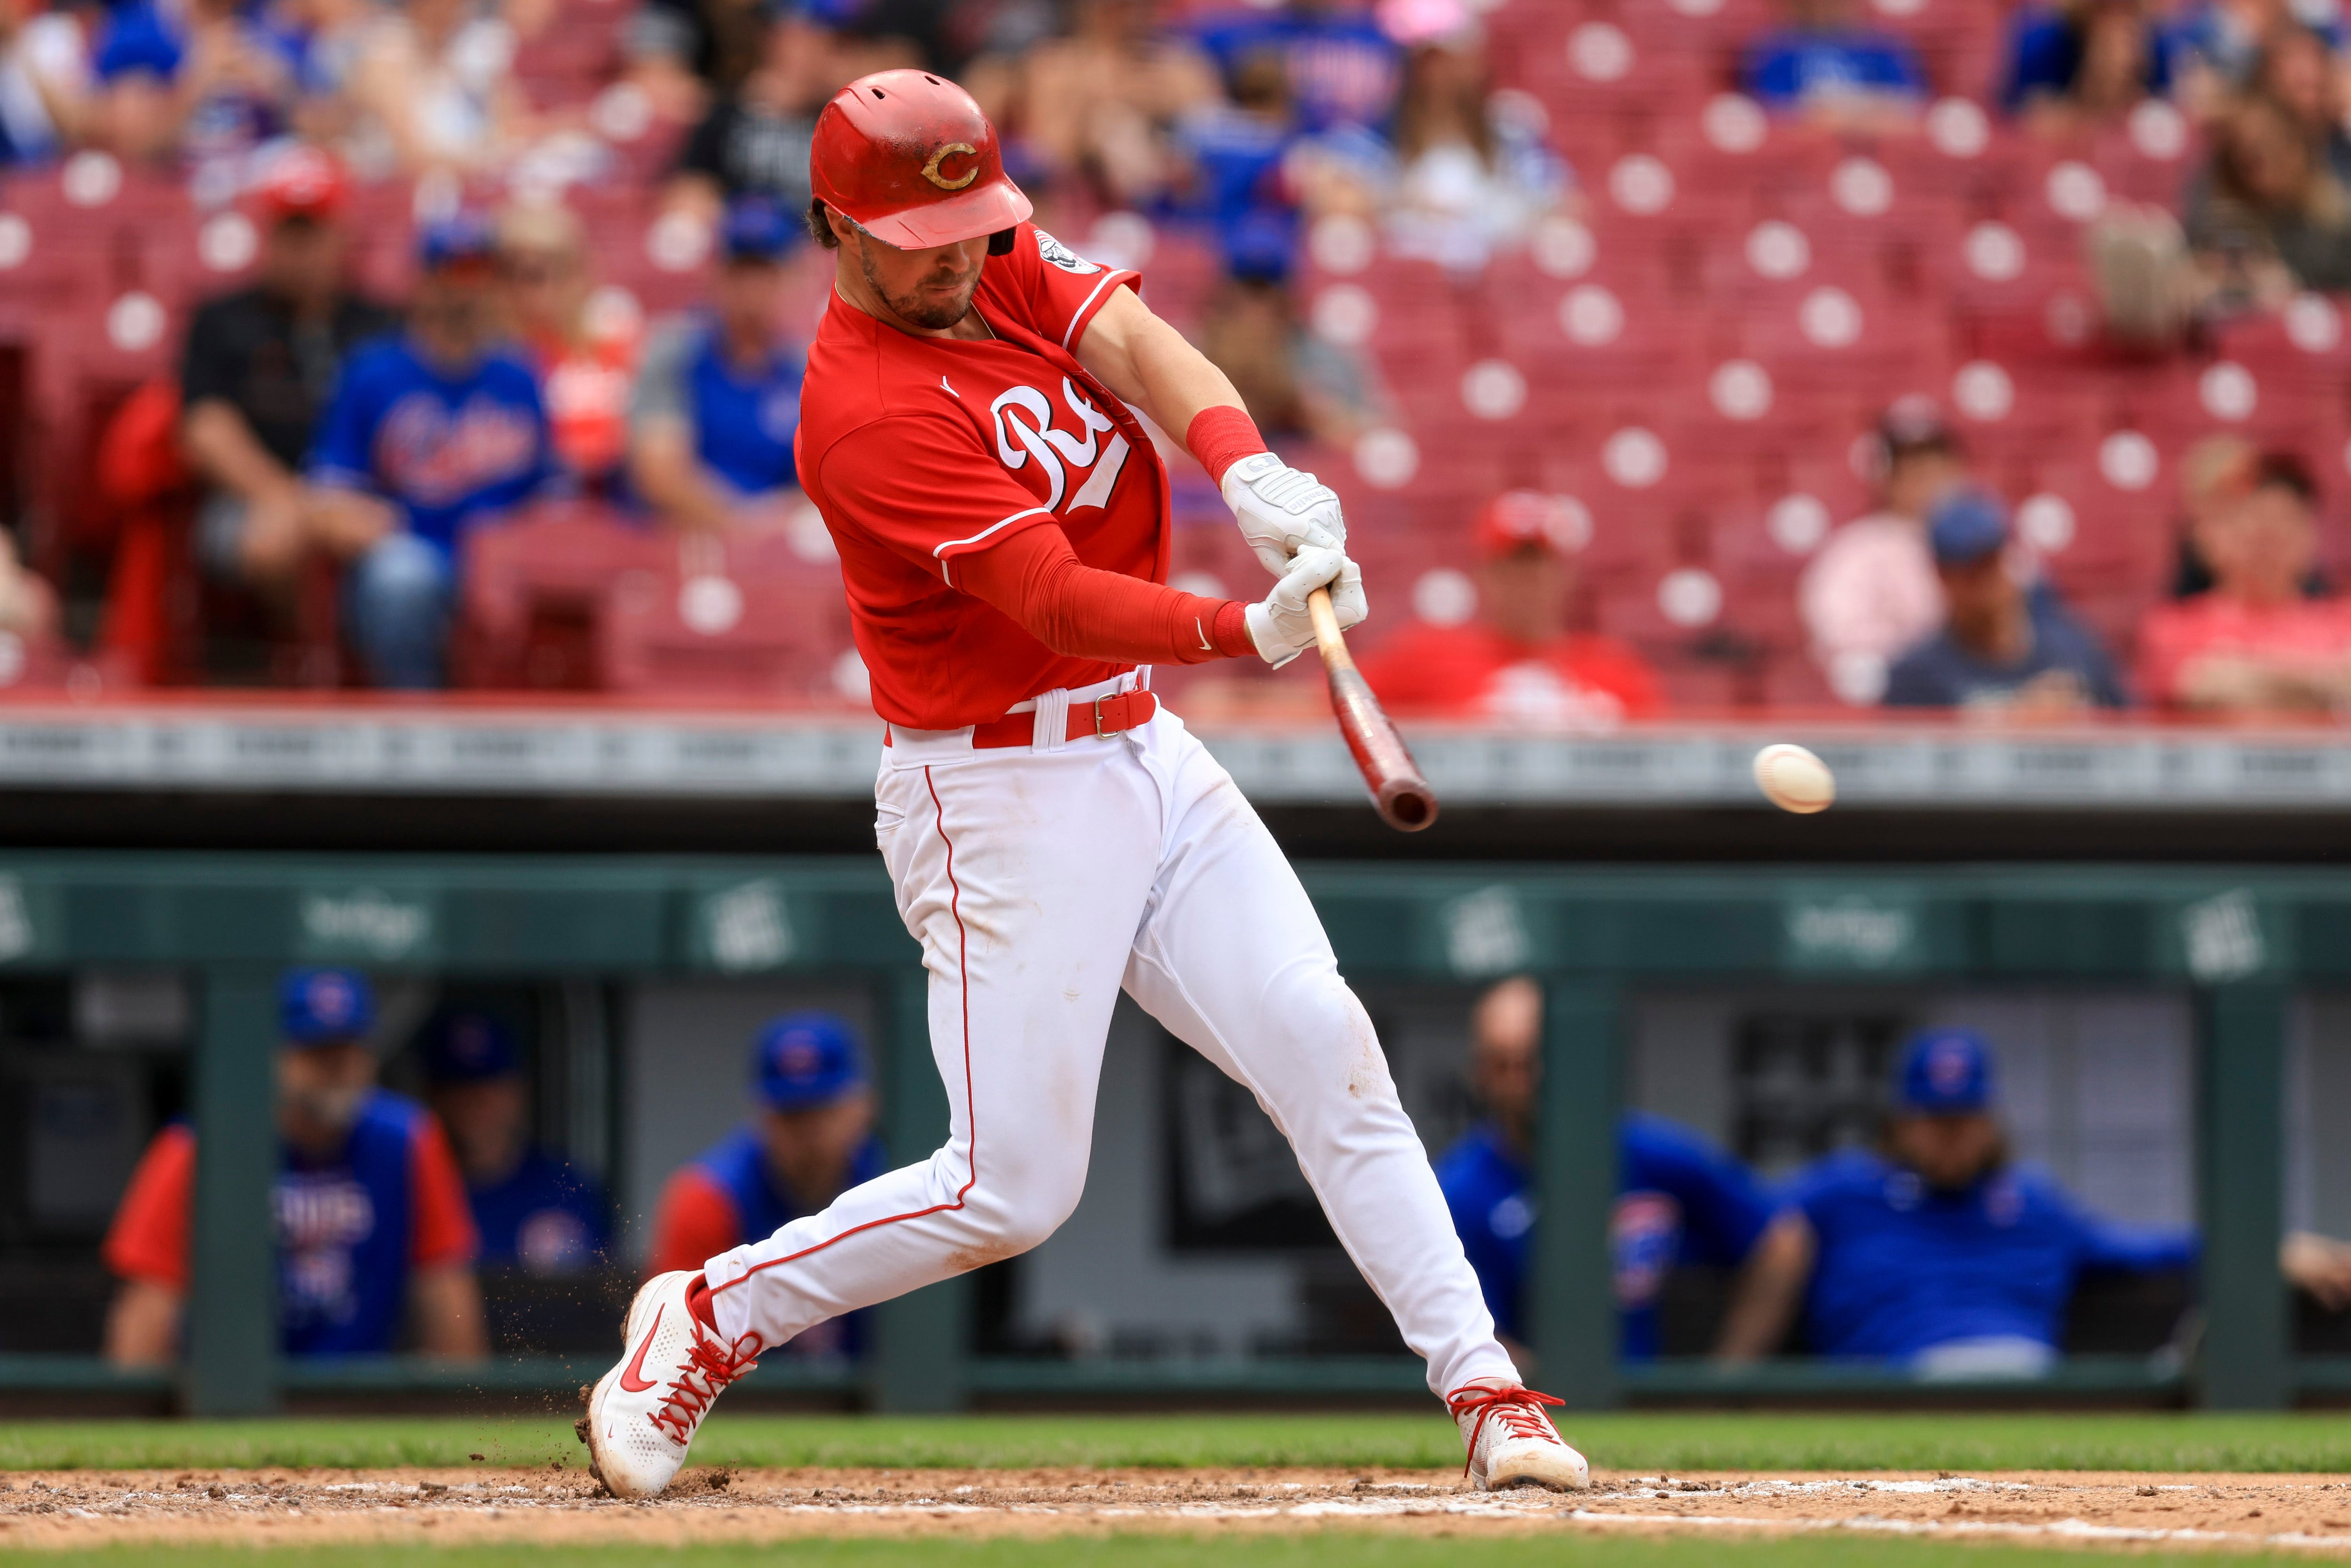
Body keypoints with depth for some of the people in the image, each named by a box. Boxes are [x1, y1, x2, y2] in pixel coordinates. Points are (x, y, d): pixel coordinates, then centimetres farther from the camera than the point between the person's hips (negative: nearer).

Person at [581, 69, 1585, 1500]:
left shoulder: (1008, 263, 3)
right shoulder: (869, 411, -21)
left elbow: (1136, 343, -14)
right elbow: (1055, 598, -28)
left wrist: (1244, 467, -34)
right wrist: (1253, 631, -41)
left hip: (1140, 748, 8)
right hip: (1002, 799, -8)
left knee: (1323, 1042, -4)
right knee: (1012, 1190, -5)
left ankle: (1486, 1390, -2)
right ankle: (713, 1317, 13)